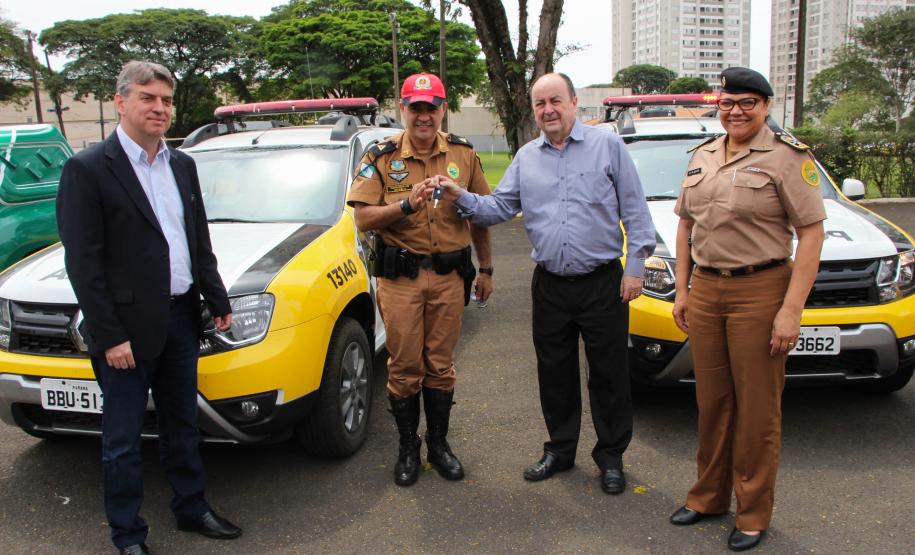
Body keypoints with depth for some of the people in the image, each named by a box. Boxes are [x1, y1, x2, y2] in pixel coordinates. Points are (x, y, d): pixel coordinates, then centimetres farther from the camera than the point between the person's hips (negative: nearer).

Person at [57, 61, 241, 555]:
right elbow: (83, 263, -13)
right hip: (127, 327, -6)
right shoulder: (87, 169, -10)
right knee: (123, 438, 8)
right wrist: (109, 336, -16)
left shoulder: (182, 165, 10)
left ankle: (191, 509, 36)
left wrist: (217, 301, 10)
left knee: (181, 424, 19)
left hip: (180, 318, 6)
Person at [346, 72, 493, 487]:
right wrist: (406, 205, -23)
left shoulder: (463, 155, 6)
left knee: (440, 365, 10)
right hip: (400, 277, -1)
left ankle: (438, 443, 26)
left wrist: (486, 269, 11)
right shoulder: (381, 158, -1)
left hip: (449, 276, 2)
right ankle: (408, 448, 22)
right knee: (404, 367, 5)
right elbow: (363, 219, -8)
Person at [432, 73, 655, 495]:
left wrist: (635, 265, -7)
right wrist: (462, 198, -11)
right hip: (550, 286, 4)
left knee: (609, 373, 5)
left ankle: (611, 455, 22)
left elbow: (634, 210, -2)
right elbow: (500, 207, 7)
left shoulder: (608, 146, -1)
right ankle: (560, 449, 31)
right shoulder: (526, 157, 10)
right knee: (554, 373, 13)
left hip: (602, 284, -3)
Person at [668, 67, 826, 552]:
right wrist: (681, 291, 11)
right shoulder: (702, 157, 11)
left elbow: (812, 233, -11)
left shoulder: (787, 157, -7)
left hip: (760, 290, -5)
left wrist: (791, 310, -17)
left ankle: (753, 514, 19)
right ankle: (708, 495, 30)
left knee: (757, 408, 4)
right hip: (704, 288, 5)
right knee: (711, 402, 14)